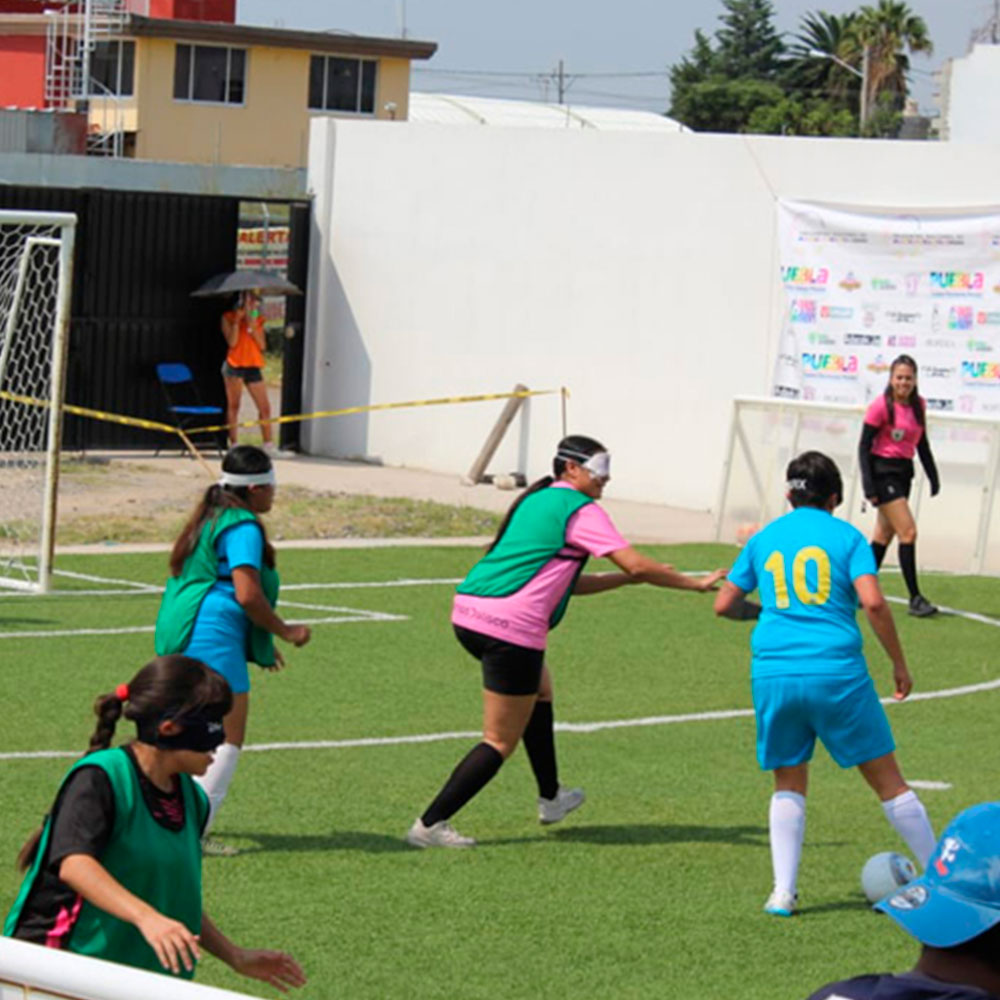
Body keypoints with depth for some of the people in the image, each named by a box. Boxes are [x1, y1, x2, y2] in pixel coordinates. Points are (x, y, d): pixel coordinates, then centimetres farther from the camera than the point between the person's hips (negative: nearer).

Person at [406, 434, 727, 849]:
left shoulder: (538, 500, 23)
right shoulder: (580, 510, -3)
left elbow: (566, 582, 26)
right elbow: (636, 565, -8)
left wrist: (629, 579, 22)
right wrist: (696, 584, 2)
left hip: (468, 612, 9)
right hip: (510, 626, -9)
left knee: (539, 688, 31)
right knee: (501, 741, 0)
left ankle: (550, 798, 38)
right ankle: (430, 824, -3)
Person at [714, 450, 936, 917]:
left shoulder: (762, 540, 12)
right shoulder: (846, 536, 3)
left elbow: (723, 604, 15)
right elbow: (872, 602, -9)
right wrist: (899, 664, -1)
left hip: (774, 673, 2)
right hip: (837, 671, -2)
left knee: (788, 783, 16)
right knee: (886, 778, 8)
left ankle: (783, 892, 3)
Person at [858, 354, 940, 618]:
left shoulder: (918, 405, 6)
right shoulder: (881, 406, -13)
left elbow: (922, 443, 18)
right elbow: (864, 446, -11)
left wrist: (933, 475, 16)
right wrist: (869, 486, -16)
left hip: (903, 472, 7)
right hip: (883, 471, -7)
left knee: (884, 534, 11)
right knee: (908, 532, -12)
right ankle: (915, 599, -9)